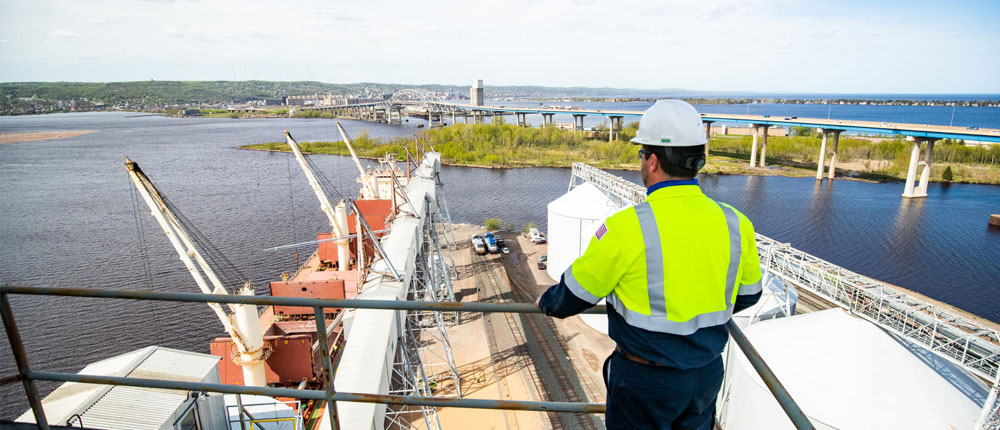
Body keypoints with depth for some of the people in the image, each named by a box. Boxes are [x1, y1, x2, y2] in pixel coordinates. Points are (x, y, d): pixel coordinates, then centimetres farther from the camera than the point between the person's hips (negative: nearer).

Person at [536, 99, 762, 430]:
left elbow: (575, 294, -12)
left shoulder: (626, 228, -25)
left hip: (646, 380, -5)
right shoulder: (736, 225, -9)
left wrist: (547, 302, 10)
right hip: (708, 375, 5)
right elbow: (747, 295, 8)